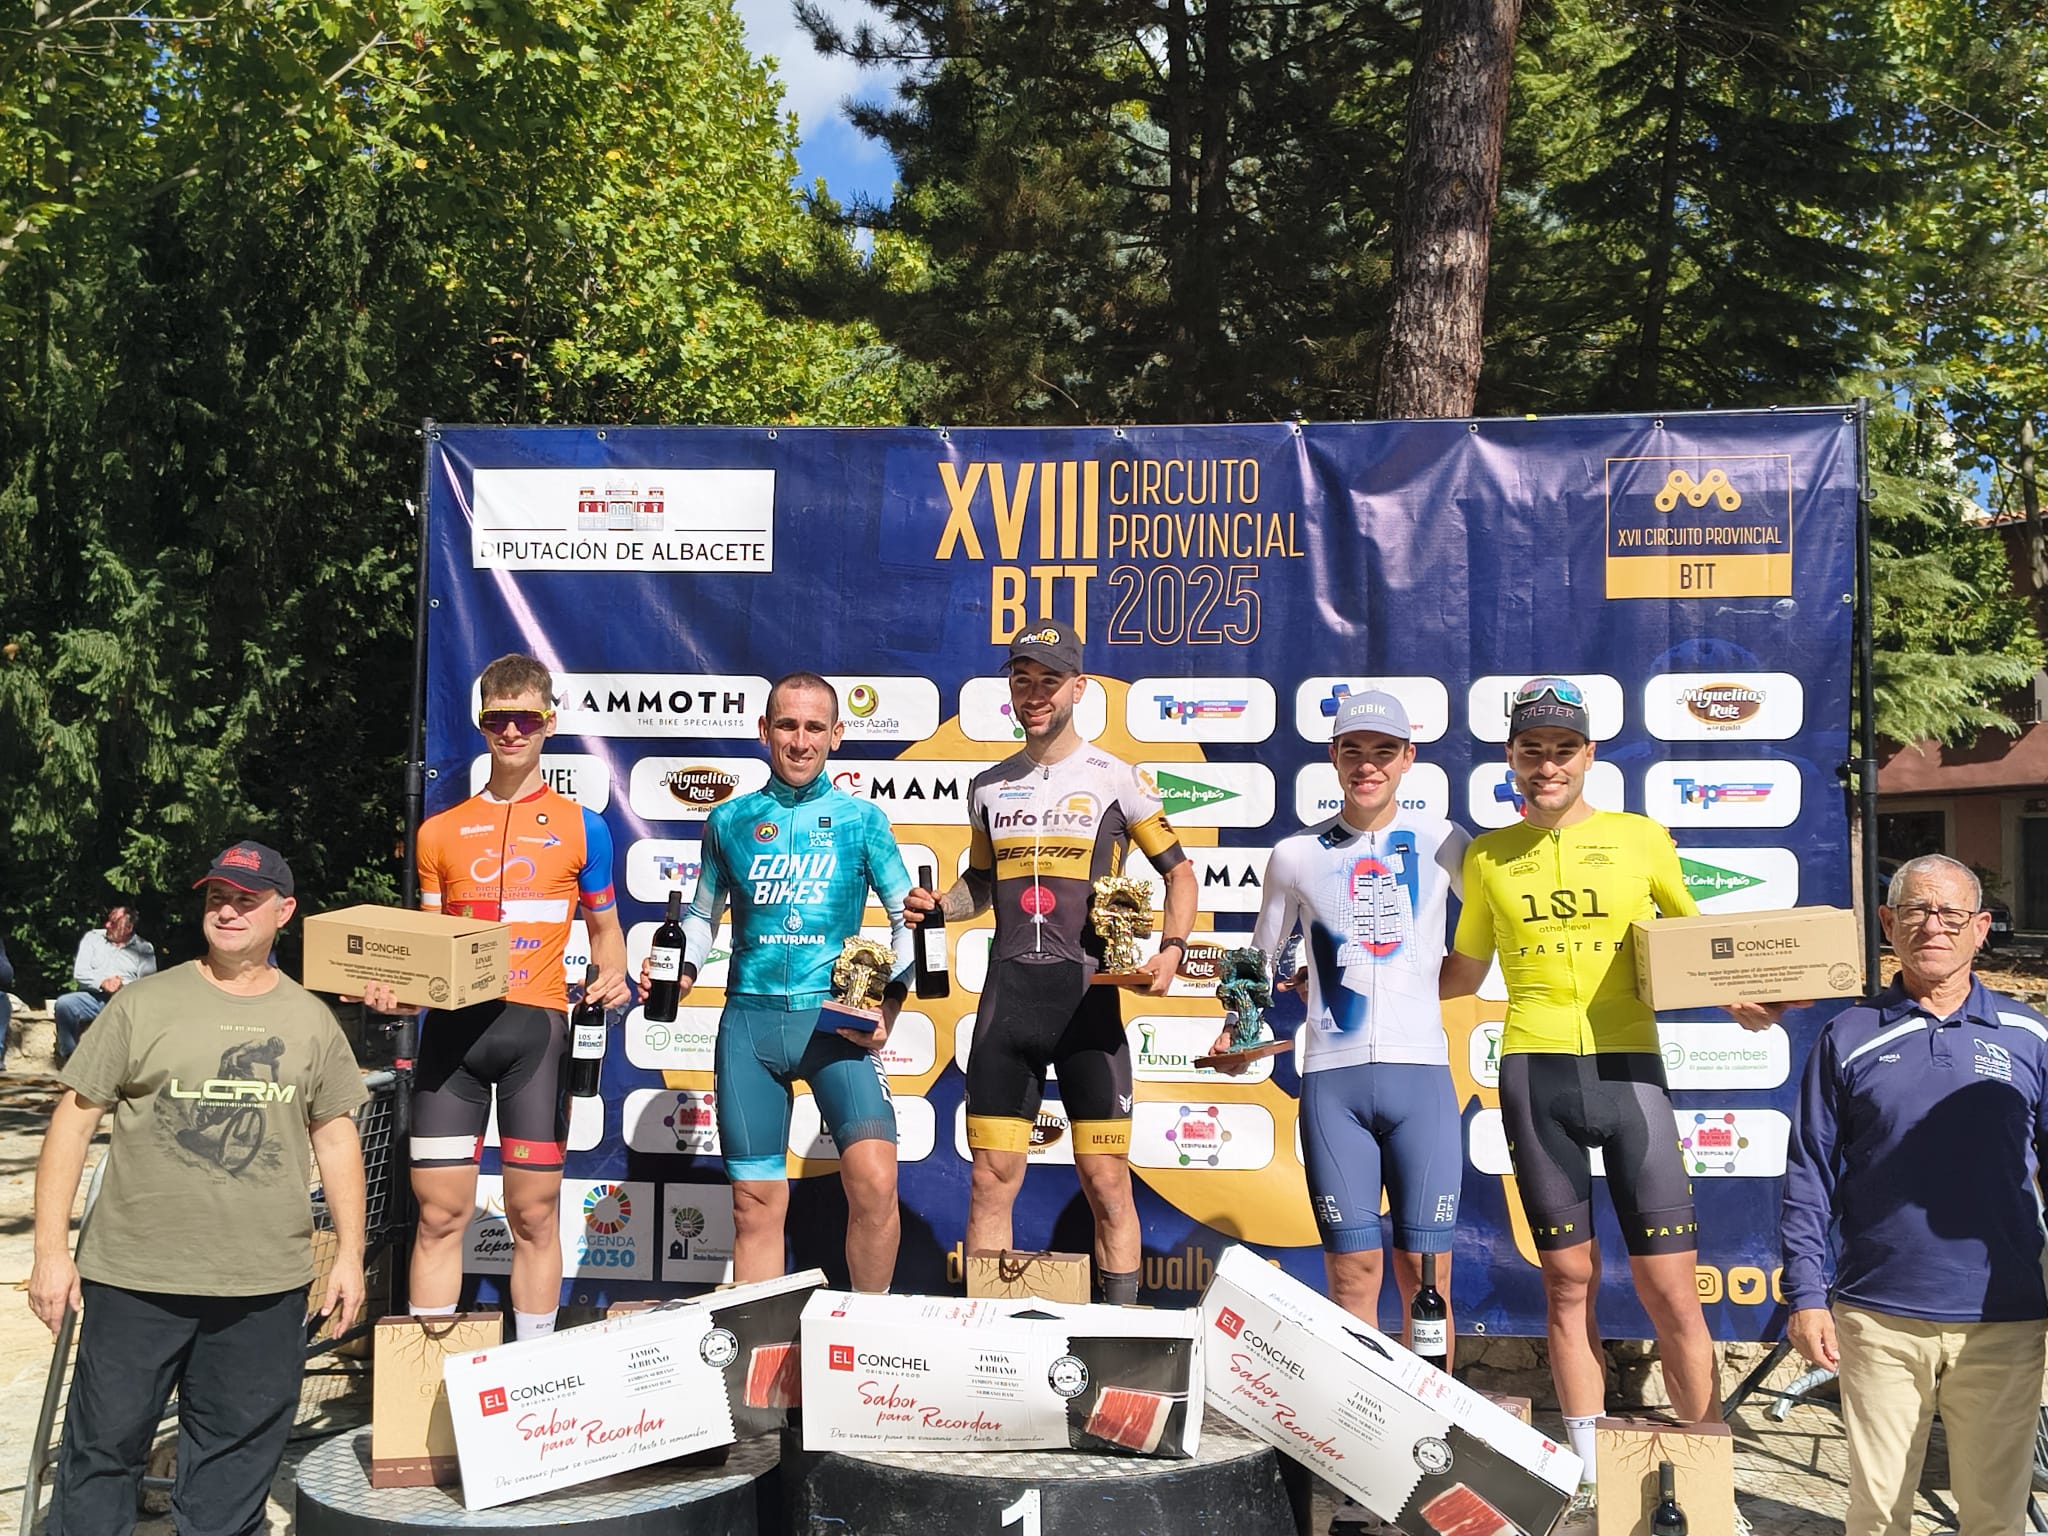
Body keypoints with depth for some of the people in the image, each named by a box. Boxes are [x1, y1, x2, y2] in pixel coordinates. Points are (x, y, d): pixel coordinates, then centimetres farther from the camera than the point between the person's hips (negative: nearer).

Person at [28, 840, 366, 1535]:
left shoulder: (311, 1020, 7)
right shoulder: (144, 1004, -1)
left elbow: (336, 1137, 13)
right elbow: (73, 1119, 0)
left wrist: (350, 1253, 9)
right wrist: (51, 1251, -5)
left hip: (266, 1286, 2)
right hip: (134, 1277, -2)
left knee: (237, 1462, 10)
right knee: (103, 1449, 7)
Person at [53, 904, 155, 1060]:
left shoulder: (144, 948, 11)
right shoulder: (93, 938, 16)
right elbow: (79, 972, 5)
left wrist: (123, 987, -19)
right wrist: (102, 983, -13)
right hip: (92, 996, 2)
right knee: (64, 1003, -29)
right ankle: (69, 1056, -15)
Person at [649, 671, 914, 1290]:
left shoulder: (861, 819, 6)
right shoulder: (729, 820, 11)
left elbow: (907, 918, 7)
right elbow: (703, 914, 21)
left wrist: (890, 1004, -6)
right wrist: (680, 972, 2)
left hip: (836, 1020, -2)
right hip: (749, 1020, 2)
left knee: (873, 1180, -19)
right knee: (756, 1204, 6)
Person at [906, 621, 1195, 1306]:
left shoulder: (1114, 778, 2)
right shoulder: (988, 787, 13)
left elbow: (1178, 870, 8)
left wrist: (1171, 950, -8)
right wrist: (938, 905, 4)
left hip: (1088, 993, -3)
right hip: (1007, 992, 3)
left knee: (1106, 1180, -3)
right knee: (991, 1180, 4)